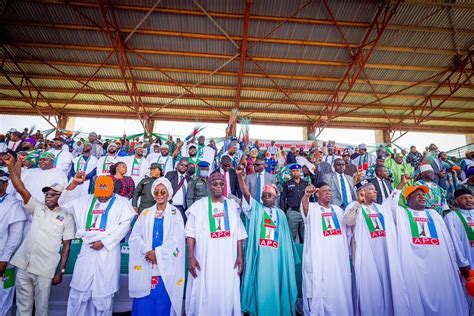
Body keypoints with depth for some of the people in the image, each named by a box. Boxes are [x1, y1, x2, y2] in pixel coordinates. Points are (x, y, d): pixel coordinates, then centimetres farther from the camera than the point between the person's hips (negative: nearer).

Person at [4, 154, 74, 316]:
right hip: (24, 264, 3)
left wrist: (61, 271, -3)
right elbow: (21, 189, -7)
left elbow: (66, 245, -1)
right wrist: (11, 166, -19)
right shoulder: (37, 207, 5)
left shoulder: (66, 216, -2)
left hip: (45, 269, -3)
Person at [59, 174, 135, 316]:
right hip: (87, 248, 3)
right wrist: (74, 183, -4)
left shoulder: (122, 202, 0)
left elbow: (125, 225, -8)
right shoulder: (86, 199, 13)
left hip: (108, 250, -3)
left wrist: (104, 242, -12)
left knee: (103, 293, 6)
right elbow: (64, 202, 11)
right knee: (78, 291, 10)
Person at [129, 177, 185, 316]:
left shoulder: (175, 214, 3)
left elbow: (176, 239, -6)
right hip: (146, 264, 3)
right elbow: (135, 236, 2)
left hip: (165, 265, -2)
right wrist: (147, 251, -13)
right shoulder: (145, 213, 11)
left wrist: (158, 253, -15)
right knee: (143, 303, 4)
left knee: (163, 301, 1)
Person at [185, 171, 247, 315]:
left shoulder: (232, 205, 7)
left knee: (227, 295, 8)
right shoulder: (199, 205, 1)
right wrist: (191, 257, -10)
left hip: (228, 260, 2)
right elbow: (191, 233, -3)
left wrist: (240, 256, -1)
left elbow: (239, 234, 5)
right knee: (204, 296, 6)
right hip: (205, 260, -1)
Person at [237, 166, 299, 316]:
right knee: (260, 284, 3)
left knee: (274, 284, 11)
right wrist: (239, 175, -28)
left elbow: (285, 236, 12)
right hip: (260, 254, -3)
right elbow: (246, 192, -13)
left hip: (276, 255, 3)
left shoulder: (280, 213, 12)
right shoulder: (256, 208, 3)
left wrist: (288, 257, 9)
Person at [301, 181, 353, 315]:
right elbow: (304, 206, -29)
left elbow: (345, 230, 23)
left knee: (340, 288, 15)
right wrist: (306, 195, -51)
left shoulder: (337, 209, 15)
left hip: (339, 257, 6)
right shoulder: (312, 208, -4)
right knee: (319, 290, -1)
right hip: (319, 258, -5)